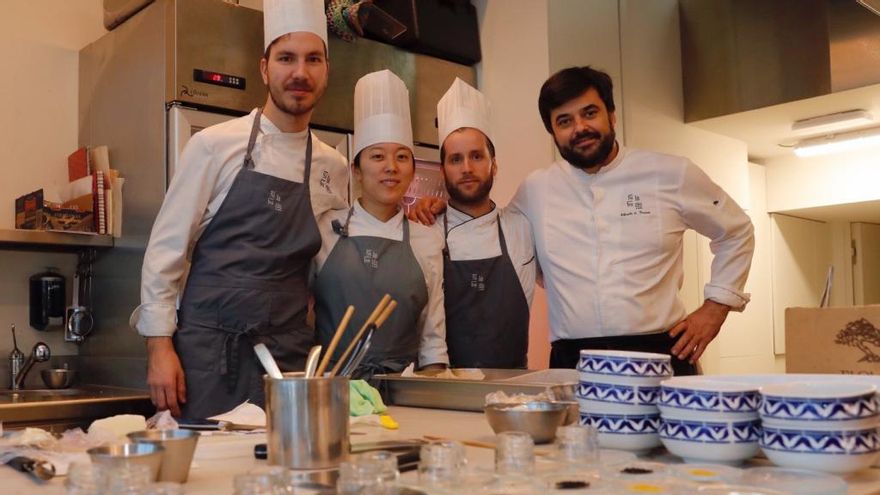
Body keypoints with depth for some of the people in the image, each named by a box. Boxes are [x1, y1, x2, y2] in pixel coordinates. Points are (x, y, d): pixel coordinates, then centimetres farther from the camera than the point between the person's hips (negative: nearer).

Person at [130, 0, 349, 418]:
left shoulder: (334, 168, 8)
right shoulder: (214, 145, -3)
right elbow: (166, 248, -2)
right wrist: (159, 345, -6)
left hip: (288, 355, 3)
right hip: (207, 349, -3)